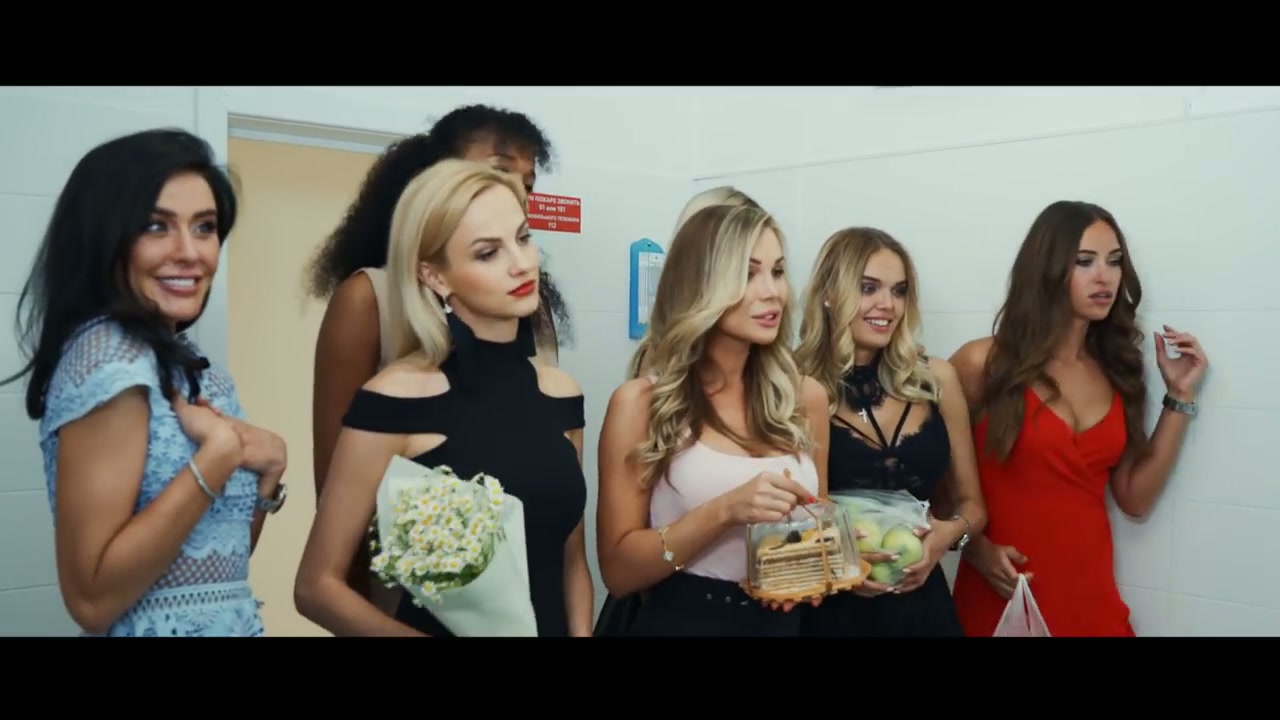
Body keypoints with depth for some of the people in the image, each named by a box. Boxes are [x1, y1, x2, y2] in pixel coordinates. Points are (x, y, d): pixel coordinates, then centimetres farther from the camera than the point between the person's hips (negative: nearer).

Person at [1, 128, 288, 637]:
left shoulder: (187, 363, 6)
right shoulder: (108, 354, -18)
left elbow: (223, 556, 10)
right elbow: (91, 599, -23)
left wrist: (267, 468, -5)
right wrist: (219, 453, -23)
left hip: (233, 622, 8)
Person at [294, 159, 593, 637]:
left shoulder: (562, 395, -1)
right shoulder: (395, 399, -16)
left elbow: (571, 561, 8)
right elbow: (318, 585, -12)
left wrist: (580, 631, -7)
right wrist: (419, 635, -23)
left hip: (550, 627, 5)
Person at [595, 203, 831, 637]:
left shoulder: (805, 397, -2)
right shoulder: (642, 402, -12)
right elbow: (618, 571, -12)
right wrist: (723, 511, -24)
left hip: (783, 620, 4)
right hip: (681, 619, -3)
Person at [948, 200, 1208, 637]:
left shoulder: (1116, 371, 5)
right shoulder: (984, 363, -9)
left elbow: (1135, 499, 4)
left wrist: (1179, 396, 2)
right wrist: (975, 547, -16)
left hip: (1092, 596, 5)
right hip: (1003, 597, -4)